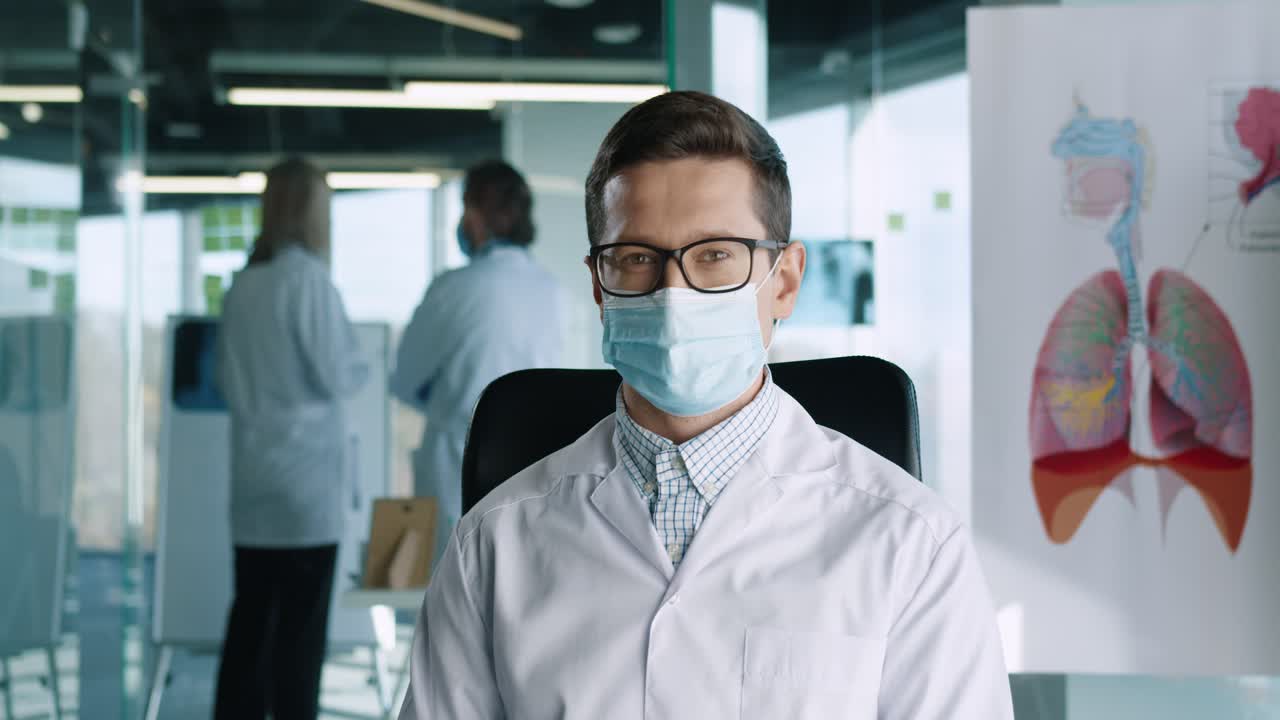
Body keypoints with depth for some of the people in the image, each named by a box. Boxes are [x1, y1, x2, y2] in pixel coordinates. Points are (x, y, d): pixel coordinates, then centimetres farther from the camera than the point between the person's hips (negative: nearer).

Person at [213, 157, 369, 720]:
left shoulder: (243, 283, 7)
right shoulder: (308, 277, -12)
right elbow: (337, 376, -10)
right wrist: (360, 365, 9)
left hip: (254, 474, 6)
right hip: (305, 476, -6)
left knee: (251, 617, 10)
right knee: (300, 625, 0)